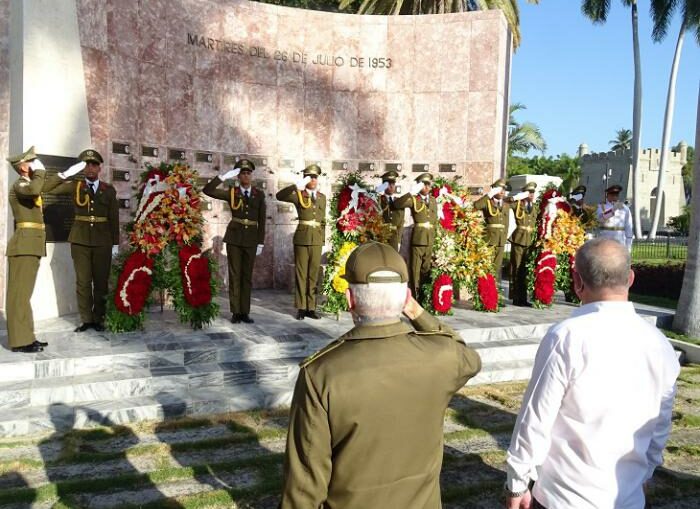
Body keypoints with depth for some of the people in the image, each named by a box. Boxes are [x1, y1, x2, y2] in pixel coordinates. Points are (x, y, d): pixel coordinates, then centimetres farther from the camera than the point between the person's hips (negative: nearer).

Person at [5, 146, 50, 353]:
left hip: (31, 246, 10)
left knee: (24, 292, 10)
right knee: (19, 292, -9)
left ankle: (25, 337, 15)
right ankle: (19, 340, -8)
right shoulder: (19, 185, -8)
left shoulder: (27, 186, 20)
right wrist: (39, 171, -18)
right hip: (24, 245, -10)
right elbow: (34, 189, -30)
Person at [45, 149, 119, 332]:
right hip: (80, 240, 0)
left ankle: (98, 319, 12)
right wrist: (66, 173, -10)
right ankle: (86, 319, 10)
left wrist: (115, 243, 2)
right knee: (83, 281, 2)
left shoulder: (109, 190, 5)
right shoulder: (75, 186, 7)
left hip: (102, 241, 0)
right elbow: (48, 187, 0)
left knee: (101, 281, 3)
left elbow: (114, 218, 5)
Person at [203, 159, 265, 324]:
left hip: (251, 239, 2)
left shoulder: (259, 195, 5)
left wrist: (261, 243, 0)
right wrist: (225, 176, -16)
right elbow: (208, 190, -11)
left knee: (247, 275, 6)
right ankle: (235, 312, 7)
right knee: (234, 275, 1)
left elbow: (261, 221, 4)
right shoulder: (231, 193, 1)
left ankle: (245, 312, 12)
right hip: (234, 237, -1)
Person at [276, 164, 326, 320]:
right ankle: (301, 308, 8)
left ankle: (311, 307, 14)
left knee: (314, 274, 7)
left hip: (317, 240, 4)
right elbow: (279, 196, -18)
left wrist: (323, 239, 12)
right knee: (301, 273, 1)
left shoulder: (322, 197, 13)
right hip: (302, 239, -4)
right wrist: (297, 186, -28)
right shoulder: (298, 195, 0)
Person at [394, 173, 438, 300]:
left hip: (430, 239, 5)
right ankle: (414, 296, 3)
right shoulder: (414, 199, 0)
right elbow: (397, 204, -17)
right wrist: (411, 193, -21)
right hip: (417, 238, -5)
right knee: (415, 268, -2)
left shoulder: (433, 200, 16)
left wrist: (435, 235, 15)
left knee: (427, 268, 12)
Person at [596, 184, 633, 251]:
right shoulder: (601, 207, 4)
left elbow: (628, 228, 8)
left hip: (620, 241, 1)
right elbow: (600, 218, -18)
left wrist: (628, 246, 4)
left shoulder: (624, 208, 8)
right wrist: (613, 209, -30)